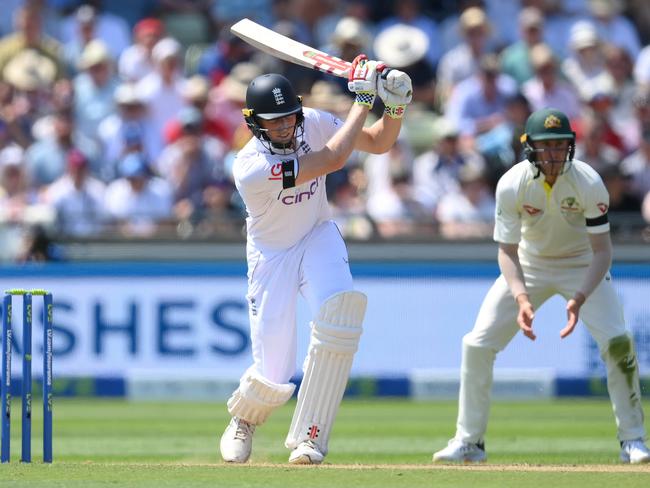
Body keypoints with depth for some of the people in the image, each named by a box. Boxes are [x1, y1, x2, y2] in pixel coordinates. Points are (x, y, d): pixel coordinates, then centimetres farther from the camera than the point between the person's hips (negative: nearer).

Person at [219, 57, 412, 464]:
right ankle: (244, 420, 34)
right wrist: (363, 98, -30)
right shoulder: (250, 168, -32)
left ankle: (309, 436, -20)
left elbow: (379, 143, -4)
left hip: (318, 237, 3)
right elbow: (334, 159, -35)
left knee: (339, 308, -30)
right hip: (272, 252, -3)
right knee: (274, 374, -7)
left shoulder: (313, 123, -14)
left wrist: (395, 108, -24)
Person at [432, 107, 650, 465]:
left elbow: (602, 250, -23)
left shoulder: (589, 183, -26)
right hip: (529, 265, 2)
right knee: (476, 344, -7)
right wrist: (521, 298, -36)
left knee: (617, 342, -20)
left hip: (582, 265, -1)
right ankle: (469, 442, 8)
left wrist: (580, 298, -38)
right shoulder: (512, 185, -23)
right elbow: (507, 251, -19)